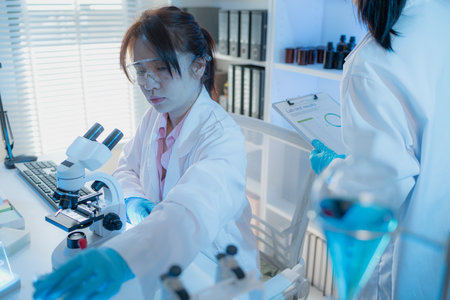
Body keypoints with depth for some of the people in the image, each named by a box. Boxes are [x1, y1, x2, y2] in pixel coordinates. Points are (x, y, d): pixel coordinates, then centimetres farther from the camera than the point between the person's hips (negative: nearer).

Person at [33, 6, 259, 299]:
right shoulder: (155, 116, 1)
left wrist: (118, 257, -55)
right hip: (161, 261, 6)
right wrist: (134, 200, -10)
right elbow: (126, 168, 12)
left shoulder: (223, 134, -23)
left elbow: (193, 210, -39)